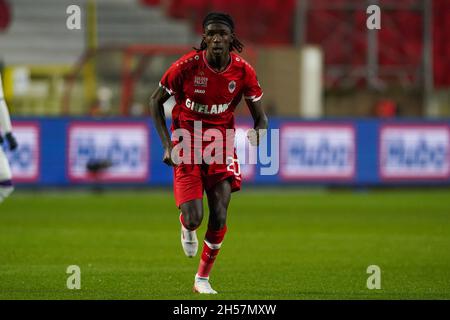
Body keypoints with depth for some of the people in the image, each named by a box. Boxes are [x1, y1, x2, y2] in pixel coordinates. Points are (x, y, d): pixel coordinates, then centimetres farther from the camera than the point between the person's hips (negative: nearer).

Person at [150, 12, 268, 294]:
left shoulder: (243, 71, -9)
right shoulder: (187, 66, -15)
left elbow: (260, 117, 3)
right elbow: (156, 102, -2)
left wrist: (258, 134, -21)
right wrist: (167, 145, -10)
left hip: (221, 142, 2)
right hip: (187, 142, -2)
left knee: (219, 217, -6)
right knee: (194, 218, -14)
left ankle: (203, 279, 14)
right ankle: (187, 228, 27)